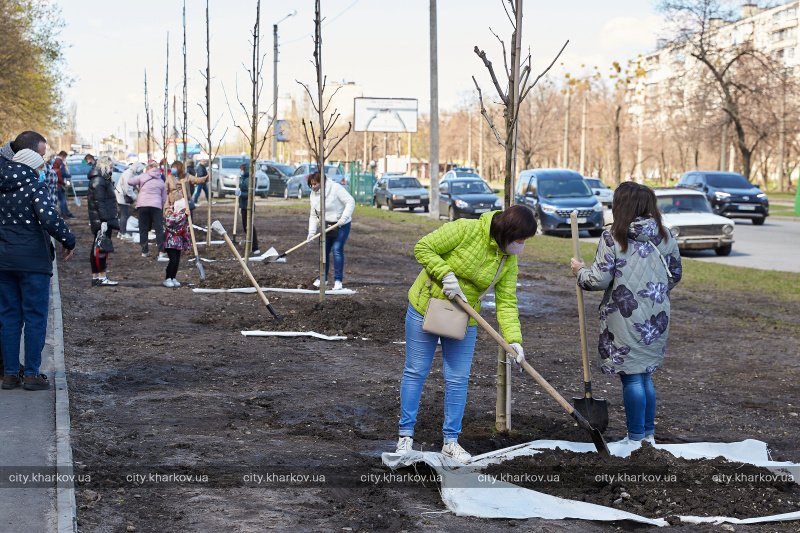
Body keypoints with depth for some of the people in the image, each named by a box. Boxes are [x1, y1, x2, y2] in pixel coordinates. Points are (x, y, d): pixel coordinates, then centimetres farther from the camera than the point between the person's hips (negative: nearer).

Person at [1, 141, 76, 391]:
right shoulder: (34, 185, -15)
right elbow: (49, 218, -24)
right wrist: (68, 241, -12)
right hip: (32, 260, -6)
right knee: (35, 317, 4)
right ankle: (32, 375, 6)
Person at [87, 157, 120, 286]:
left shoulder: (102, 180, 19)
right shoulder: (98, 181, -14)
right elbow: (99, 202, -21)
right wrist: (104, 220, -24)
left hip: (104, 220, 11)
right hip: (101, 220, -11)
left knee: (98, 248, 13)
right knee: (101, 247, -9)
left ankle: (95, 277, 18)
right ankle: (101, 277, -8)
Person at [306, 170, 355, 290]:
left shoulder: (335, 188, -18)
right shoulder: (313, 195, 2)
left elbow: (350, 202, -19)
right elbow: (313, 215, 6)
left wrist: (344, 217, -29)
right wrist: (311, 232, -4)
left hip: (341, 225, -6)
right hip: (326, 226, 6)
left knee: (337, 249, -13)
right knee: (324, 251, 5)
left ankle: (338, 280, -8)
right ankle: (323, 278, 19)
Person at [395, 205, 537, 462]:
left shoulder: (508, 261, -6)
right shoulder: (466, 230, -22)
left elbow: (506, 303, -8)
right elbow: (423, 248, -19)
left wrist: (514, 339, -19)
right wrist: (446, 275, -28)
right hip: (426, 308, -4)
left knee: (458, 379, 5)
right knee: (416, 372, 5)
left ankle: (451, 441, 17)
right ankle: (406, 434, 18)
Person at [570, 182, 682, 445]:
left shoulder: (612, 238, -12)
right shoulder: (665, 236, 4)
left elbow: (600, 279, -12)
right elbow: (676, 273, 15)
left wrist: (580, 271, 8)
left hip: (626, 317, -5)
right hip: (657, 319, 5)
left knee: (632, 377, 1)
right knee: (646, 375, 17)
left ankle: (636, 438, 6)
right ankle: (649, 434, 23)